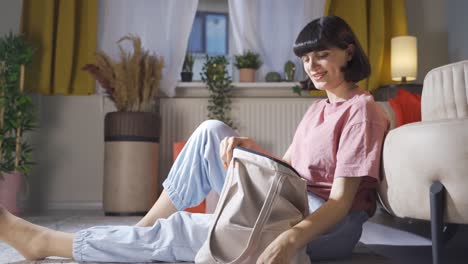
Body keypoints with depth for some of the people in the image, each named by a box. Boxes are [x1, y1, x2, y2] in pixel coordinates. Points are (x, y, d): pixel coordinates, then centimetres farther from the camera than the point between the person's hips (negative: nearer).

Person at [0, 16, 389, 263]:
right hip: (288, 203, 8)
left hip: (327, 224, -7)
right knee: (211, 133, -8)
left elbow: (342, 201, -20)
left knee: (177, 232, -18)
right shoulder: (317, 110, 18)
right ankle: (143, 230, -6)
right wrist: (244, 145, -10)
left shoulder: (361, 109, -10)